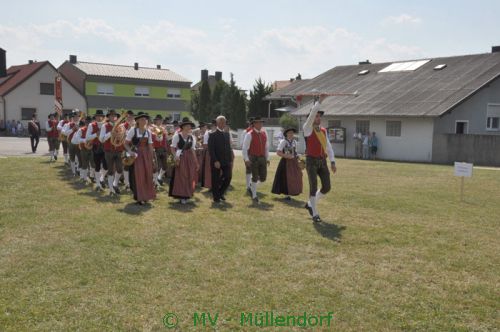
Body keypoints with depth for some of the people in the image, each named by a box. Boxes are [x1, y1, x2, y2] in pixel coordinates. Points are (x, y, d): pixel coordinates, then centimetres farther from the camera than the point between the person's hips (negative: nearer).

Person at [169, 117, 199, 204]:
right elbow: (173, 147, -5)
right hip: (180, 158, -5)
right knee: (180, 177, -5)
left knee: (189, 177, 6)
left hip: (190, 158, 5)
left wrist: (195, 160, 5)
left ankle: (187, 195, 17)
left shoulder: (192, 137, 10)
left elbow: (192, 149, 12)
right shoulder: (177, 136, -4)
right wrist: (176, 156, -18)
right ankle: (181, 196, 1)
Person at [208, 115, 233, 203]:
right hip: (216, 161, -5)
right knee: (216, 180, 3)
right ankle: (216, 197, 17)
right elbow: (211, 150, -11)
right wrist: (215, 161, -18)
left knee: (228, 177, 2)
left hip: (226, 161, 5)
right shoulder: (213, 135, -7)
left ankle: (221, 192, 25)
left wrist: (230, 160, 6)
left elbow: (229, 147, 14)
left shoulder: (227, 134, 12)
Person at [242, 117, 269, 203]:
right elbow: (244, 148, -9)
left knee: (263, 178, 2)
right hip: (253, 158, -5)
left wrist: (267, 158, 12)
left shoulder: (264, 133, 10)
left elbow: (266, 147, 16)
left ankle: (252, 185, 32)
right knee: (255, 177, -3)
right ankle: (254, 196, 12)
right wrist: (246, 159, -17)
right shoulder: (250, 134, -8)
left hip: (262, 158, 5)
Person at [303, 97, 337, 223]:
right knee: (313, 187, -7)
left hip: (322, 161, 6)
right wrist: (320, 100, -20)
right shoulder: (307, 128, -3)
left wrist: (332, 162, 5)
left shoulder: (323, 130, 14)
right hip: (311, 161, -6)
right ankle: (315, 214, 5)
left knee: (326, 187, 2)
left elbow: (328, 147, 13)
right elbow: (312, 113, -19)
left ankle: (310, 204, 25)